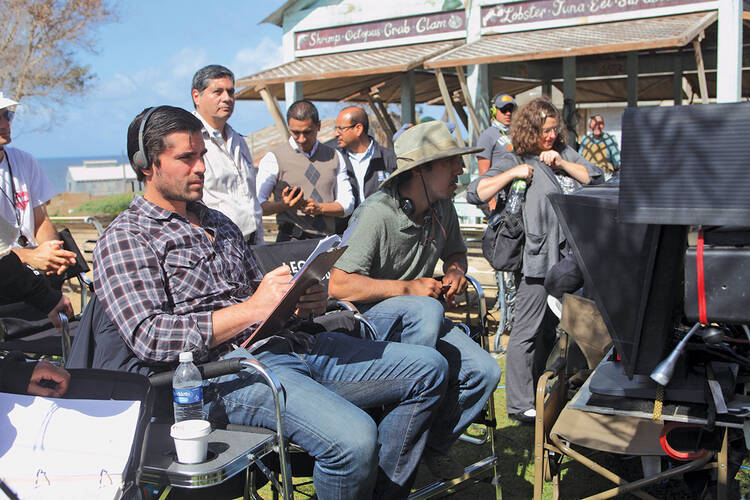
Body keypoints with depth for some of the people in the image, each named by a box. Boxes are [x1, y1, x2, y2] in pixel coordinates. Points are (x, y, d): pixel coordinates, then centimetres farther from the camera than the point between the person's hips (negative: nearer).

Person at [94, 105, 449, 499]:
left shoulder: (217, 223, 25)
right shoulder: (125, 238, 0)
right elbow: (149, 338, -14)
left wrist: (303, 304, 4)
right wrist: (249, 310, -19)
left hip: (292, 346, 9)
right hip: (229, 369, -8)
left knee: (428, 368, 0)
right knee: (352, 437, -34)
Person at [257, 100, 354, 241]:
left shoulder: (334, 157, 16)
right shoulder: (274, 158, 6)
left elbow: (348, 204, 14)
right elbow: (257, 204, 3)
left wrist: (319, 208, -5)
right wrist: (283, 205, -15)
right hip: (292, 242, -3)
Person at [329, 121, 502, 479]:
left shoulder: (443, 209, 4)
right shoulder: (377, 214, -20)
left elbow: (455, 251, 25)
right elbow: (338, 285, -25)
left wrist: (455, 271, 0)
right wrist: (408, 288, -24)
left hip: (421, 316, 7)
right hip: (364, 318, -7)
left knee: (484, 371, -15)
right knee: (427, 310, -38)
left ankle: (433, 445, 10)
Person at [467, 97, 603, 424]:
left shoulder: (564, 153, 16)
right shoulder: (515, 161, -1)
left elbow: (595, 179, 9)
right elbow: (475, 193, -10)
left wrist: (562, 163, -2)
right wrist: (513, 174, -15)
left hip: (567, 258, 7)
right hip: (537, 260, -7)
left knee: (551, 329, 16)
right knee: (527, 332, -4)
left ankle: (540, 394, 29)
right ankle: (519, 405, 2)